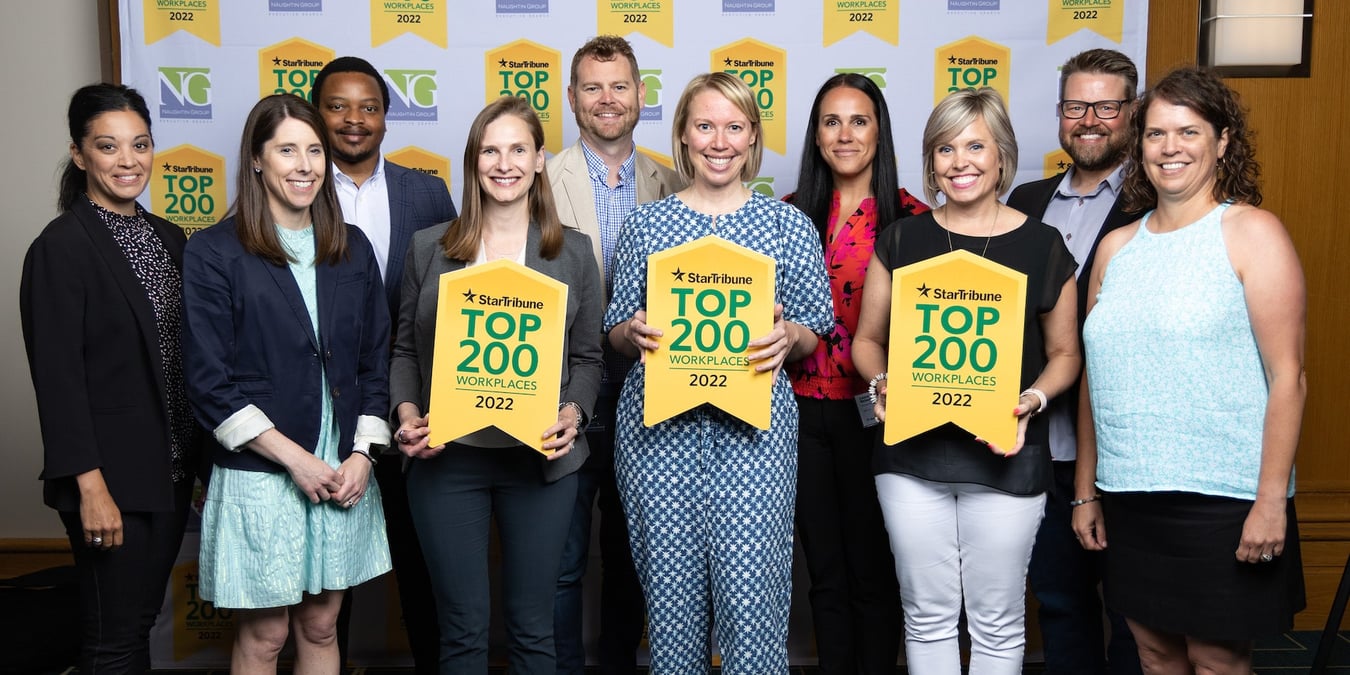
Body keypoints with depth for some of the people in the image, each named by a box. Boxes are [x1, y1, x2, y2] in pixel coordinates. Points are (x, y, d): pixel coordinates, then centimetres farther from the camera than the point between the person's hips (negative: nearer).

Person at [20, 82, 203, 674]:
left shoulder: (167, 237, 9)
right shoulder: (61, 248, -12)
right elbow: (58, 377, -16)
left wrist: (197, 456, 11)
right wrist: (91, 487, -18)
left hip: (172, 469, 7)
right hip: (113, 476, -7)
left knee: (144, 616, 18)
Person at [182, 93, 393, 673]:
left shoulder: (352, 248, 7)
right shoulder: (214, 252, -6)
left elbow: (376, 360, 9)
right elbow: (209, 381, -10)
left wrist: (362, 454, -3)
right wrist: (294, 457, -14)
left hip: (344, 471, 4)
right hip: (259, 476, -4)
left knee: (321, 628, 14)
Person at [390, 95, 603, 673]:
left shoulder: (573, 251, 4)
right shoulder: (429, 247, 4)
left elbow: (588, 357, 5)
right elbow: (405, 350, 8)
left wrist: (573, 414, -12)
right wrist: (407, 414, -9)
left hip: (541, 458, 0)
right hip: (447, 457, 0)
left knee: (532, 626, 11)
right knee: (462, 627, 9)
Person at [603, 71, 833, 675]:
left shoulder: (787, 224, 8)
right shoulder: (645, 224, 10)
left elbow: (816, 328, 10)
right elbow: (615, 333, 13)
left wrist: (787, 336, -11)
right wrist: (634, 331, -9)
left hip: (754, 425, -1)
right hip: (658, 423, 1)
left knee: (750, 594, -5)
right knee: (669, 586, 5)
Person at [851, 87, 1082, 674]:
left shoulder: (1042, 246, 1)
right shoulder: (901, 241, 4)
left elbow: (1064, 352, 7)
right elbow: (867, 339, 9)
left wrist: (1032, 400, -12)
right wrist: (883, 384, -11)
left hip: (1006, 456, -1)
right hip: (912, 452, 1)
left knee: (997, 621, 10)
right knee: (927, 616, 11)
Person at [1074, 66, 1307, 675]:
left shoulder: (1251, 233, -5)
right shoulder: (1117, 247, 10)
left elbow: (1288, 377, -9)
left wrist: (1272, 500, -14)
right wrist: (1086, 492, 13)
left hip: (1221, 497, -5)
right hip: (1129, 496, 5)